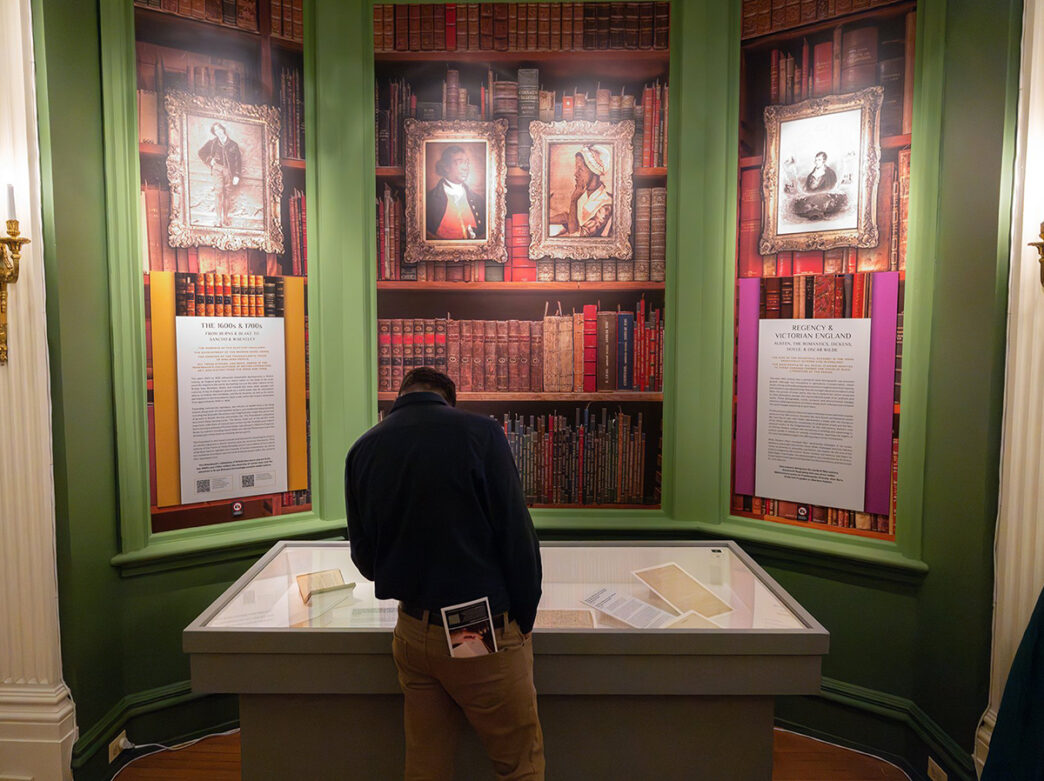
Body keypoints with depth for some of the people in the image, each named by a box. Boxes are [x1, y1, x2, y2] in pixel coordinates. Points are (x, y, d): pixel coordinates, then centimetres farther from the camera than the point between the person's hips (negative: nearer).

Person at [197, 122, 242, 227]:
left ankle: (226, 219, 10)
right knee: (218, 191, -15)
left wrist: (237, 175, 0)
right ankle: (218, 219, -20)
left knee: (227, 194, 2)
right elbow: (201, 152, 21)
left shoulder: (233, 144, 9)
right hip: (217, 168, -1)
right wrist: (209, 160, 6)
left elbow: (238, 161, 7)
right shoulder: (213, 143, 10)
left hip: (229, 171, 1)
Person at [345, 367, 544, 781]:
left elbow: (363, 556, 10)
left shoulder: (362, 449, 3)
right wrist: (524, 618, 0)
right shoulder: (479, 432, -11)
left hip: (413, 630, 5)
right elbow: (517, 534, -12)